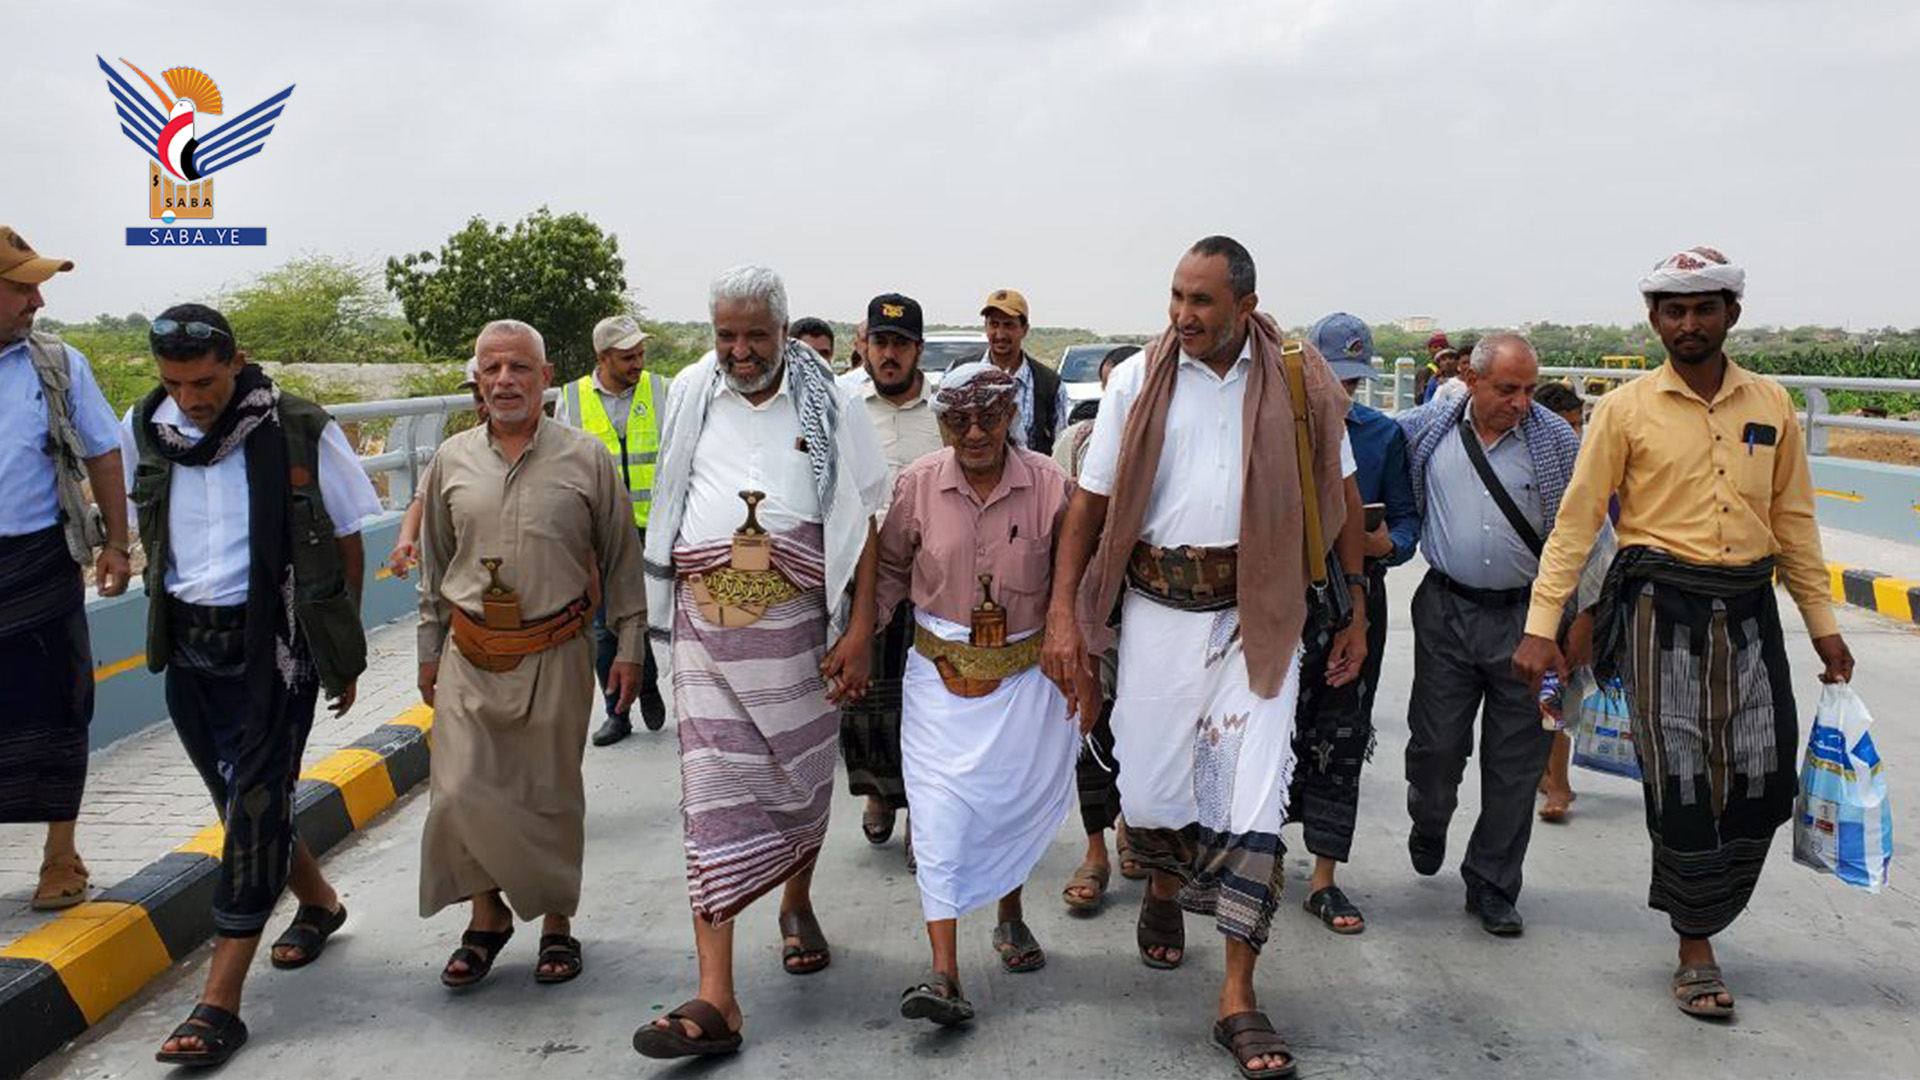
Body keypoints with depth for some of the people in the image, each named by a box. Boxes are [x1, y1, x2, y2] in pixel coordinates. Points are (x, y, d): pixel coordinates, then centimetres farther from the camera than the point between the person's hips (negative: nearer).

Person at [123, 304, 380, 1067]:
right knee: (240, 798, 16)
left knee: (256, 806, -6)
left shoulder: (301, 432, -11)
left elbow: (347, 545, -3)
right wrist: (171, 615, 13)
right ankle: (318, 902, 42)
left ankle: (220, 1003, -1)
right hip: (187, 644, 5)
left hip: (271, 644, -5)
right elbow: (150, 534, 17)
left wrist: (341, 651, 0)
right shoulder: (143, 430, 1)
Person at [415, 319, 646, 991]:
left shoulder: (588, 458, -1)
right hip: (470, 657, 2)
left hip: (554, 657, -2)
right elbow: (434, 564, 15)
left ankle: (557, 923, 25)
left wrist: (629, 647, 1)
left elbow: (622, 559, 4)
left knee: (551, 797, 7)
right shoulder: (452, 460, 7)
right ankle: (486, 916, 18)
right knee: (459, 793, -3)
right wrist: (429, 651, 15)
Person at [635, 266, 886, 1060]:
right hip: (707, 627, 1)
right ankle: (715, 998, -4)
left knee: (802, 781, 13)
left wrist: (858, 630, -9)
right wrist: (668, 606, 18)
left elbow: (862, 524, -2)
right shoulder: (690, 396, 4)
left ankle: (796, 905, 43)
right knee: (712, 795, -4)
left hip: (797, 627, -1)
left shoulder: (827, 407, -3)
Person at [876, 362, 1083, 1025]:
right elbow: (890, 569, 9)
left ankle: (1009, 916, 41)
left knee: (1016, 801, 13)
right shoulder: (917, 486, -4)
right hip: (940, 673, 0)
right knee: (939, 810, -8)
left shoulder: (1050, 485, -6)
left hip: (1024, 675, 1)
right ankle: (943, 972, -7)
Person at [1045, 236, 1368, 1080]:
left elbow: (1340, 496, 6)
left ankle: (1238, 998, 8)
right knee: (1149, 789, 7)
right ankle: (1164, 889, 43)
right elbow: (1090, 502, 1)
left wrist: (1356, 613, 5)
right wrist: (1063, 615, -6)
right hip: (1158, 607, 1)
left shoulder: (1298, 382, -1)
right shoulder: (1138, 381, 0)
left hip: (1258, 614, 0)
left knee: (1253, 799, -3)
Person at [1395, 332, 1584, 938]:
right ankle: (1428, 827, 37)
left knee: (1516, 762, 4)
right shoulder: (1427, 430, 2)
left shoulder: (1558, 442, -1)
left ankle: (1492, 888, 19)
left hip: (1527, 617, 0)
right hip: (1447, 611, 1)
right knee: (1435, 745, 4)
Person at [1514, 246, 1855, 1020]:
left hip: (1749, 609, 4)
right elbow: (1576, 521, -6)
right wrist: (1540, 627, -12)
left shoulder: (1771, 405, 8)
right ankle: (1695, 951, 16)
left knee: (1763, 781, 4)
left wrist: (1823, 626, 14)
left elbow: (1794, 522, 14)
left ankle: (1702, 911, 29)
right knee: (1681, 783, 1)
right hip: (1662, 608, -4)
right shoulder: (1626, 410, -3)